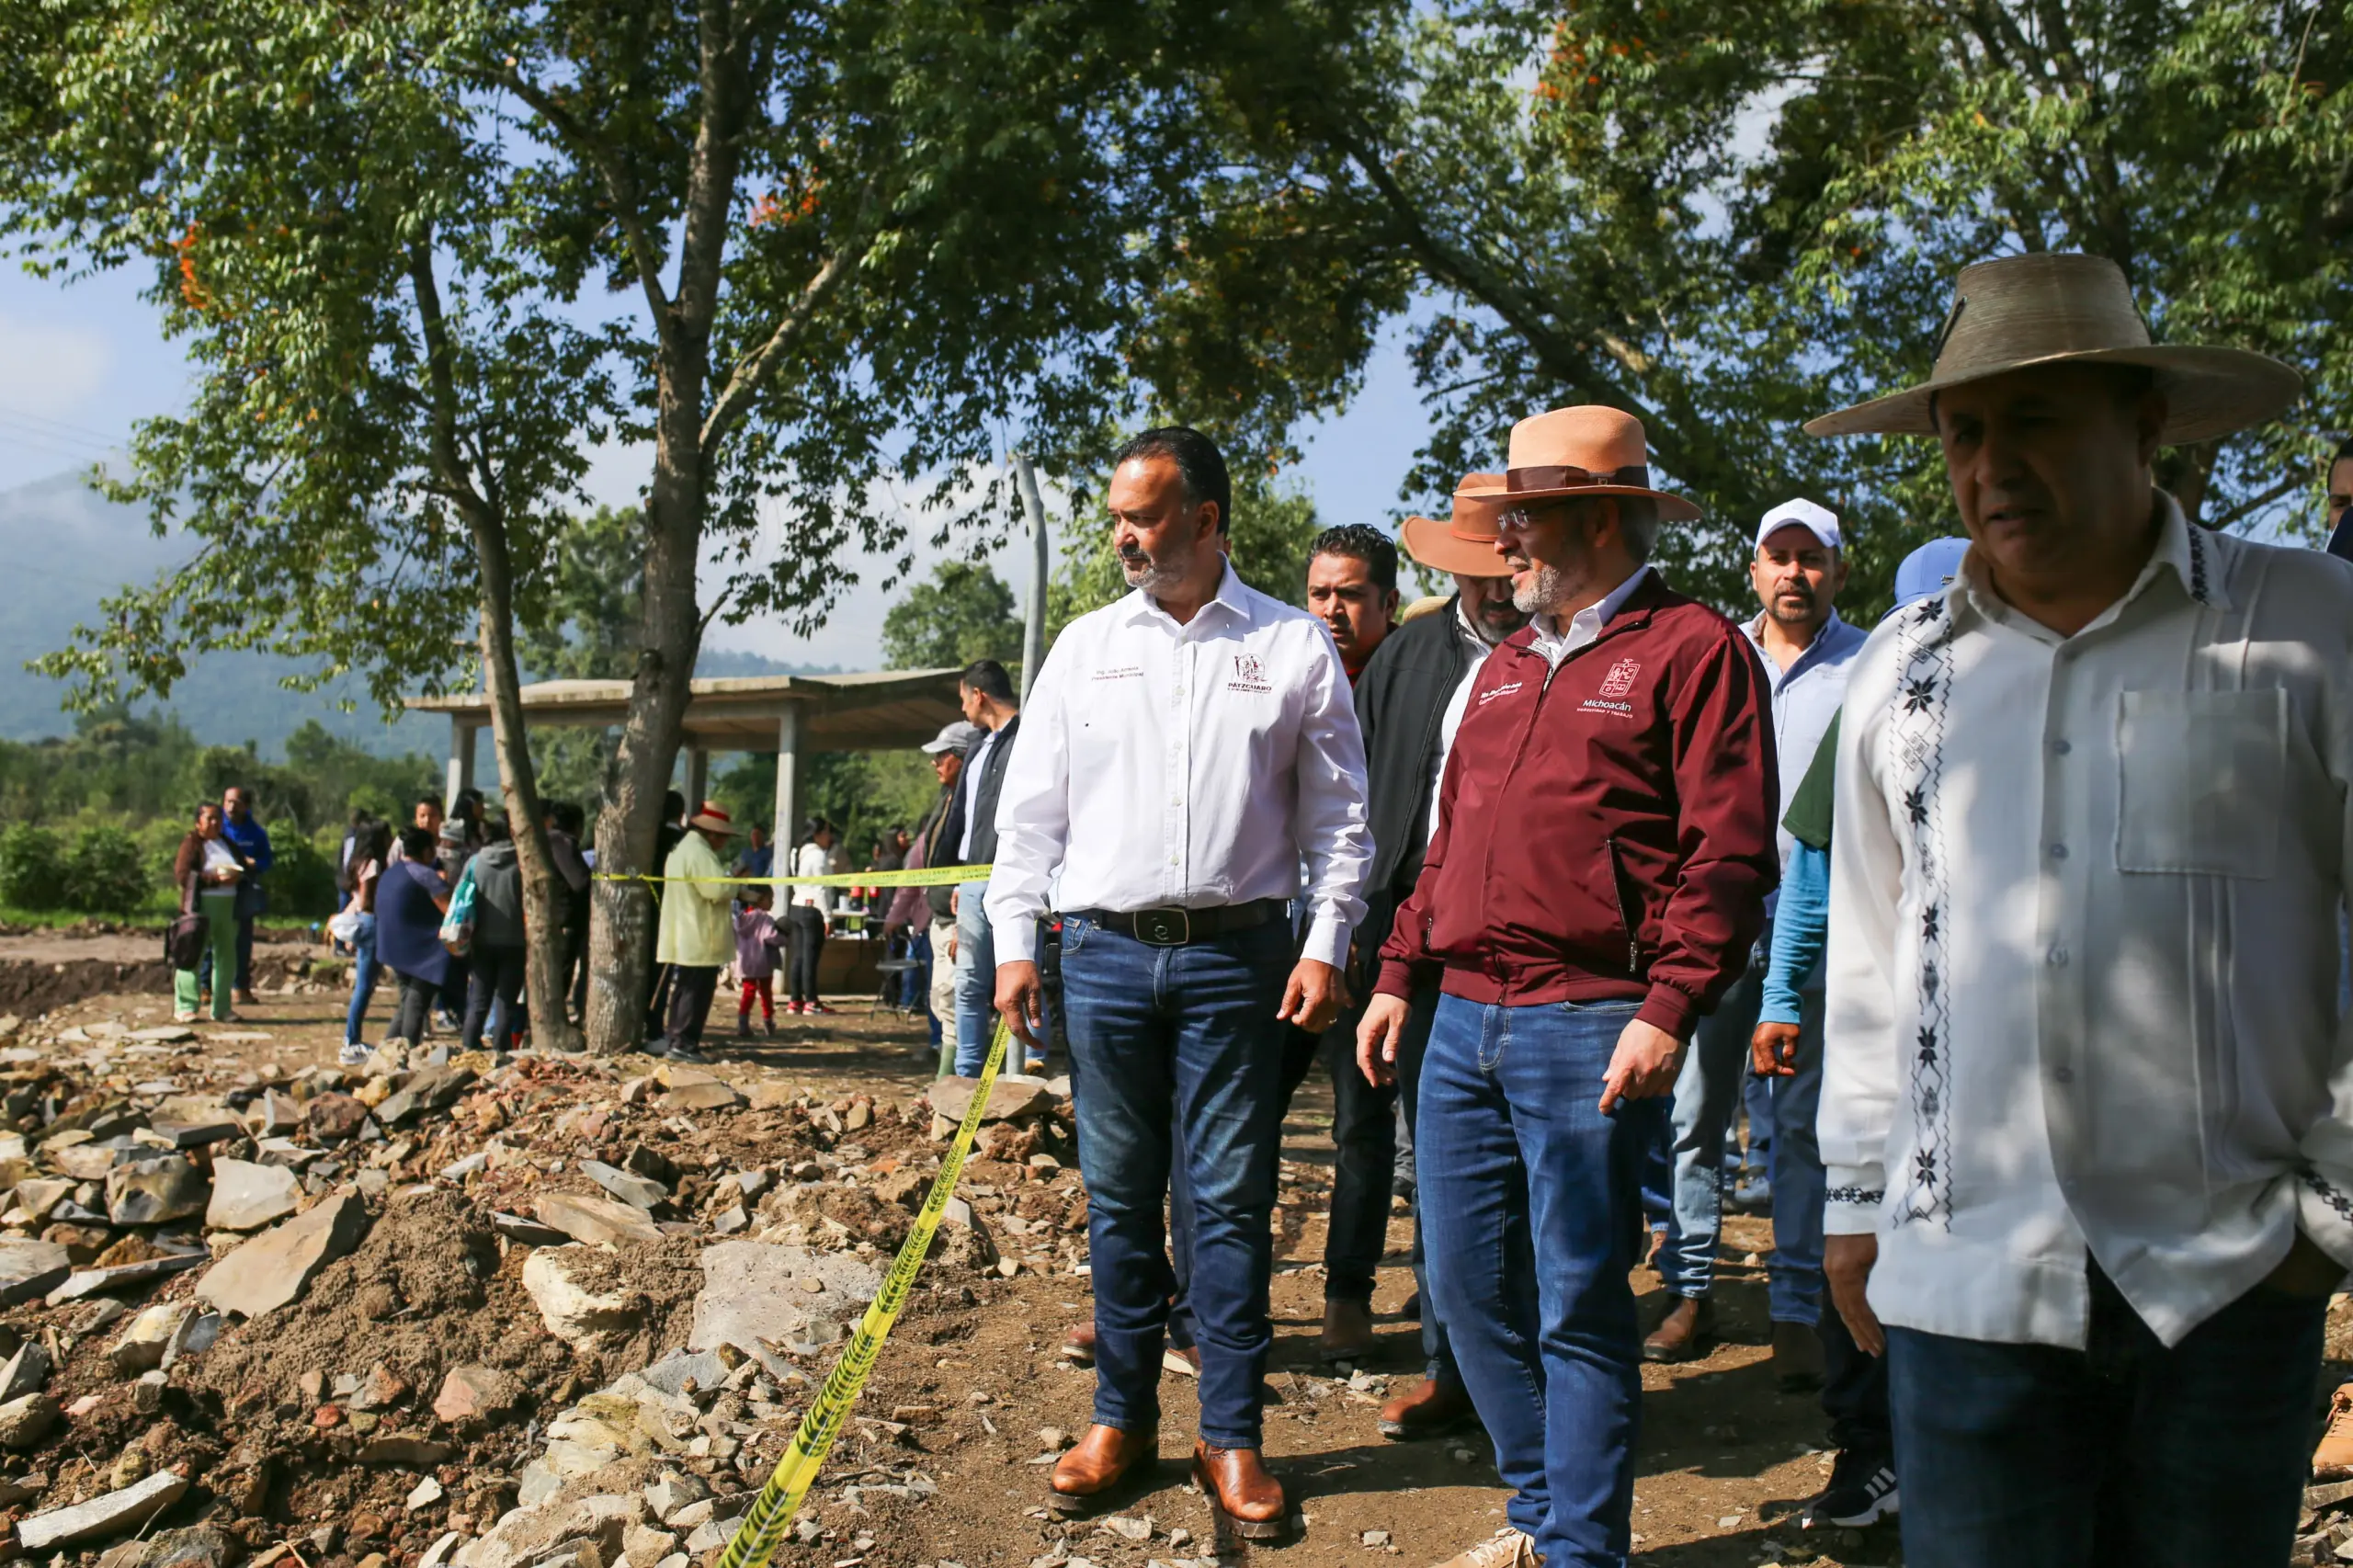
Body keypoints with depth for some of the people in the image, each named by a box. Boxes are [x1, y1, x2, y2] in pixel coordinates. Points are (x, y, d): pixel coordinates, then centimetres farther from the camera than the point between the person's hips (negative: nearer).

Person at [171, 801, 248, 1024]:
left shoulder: (228, 844, 19)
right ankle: (185, 1008, -3)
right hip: (201, 904, -6)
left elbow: (243, 869, 21)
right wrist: (216, 879, -19)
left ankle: (221, 1009, 13)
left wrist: (237, 876, -5)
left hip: (228, 905, 6)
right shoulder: (191, 844, 0)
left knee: (226, 956, 6)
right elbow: (182, 875, -11)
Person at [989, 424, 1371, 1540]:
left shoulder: (1295, 647, 3)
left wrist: (1325, 944, -5)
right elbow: (1032, 807, 9)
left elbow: (1337, 816, 4)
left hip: (1236, 957, -2)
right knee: (1119, 1197, 9)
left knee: (1232, 1201, 2)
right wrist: (1014, 941, 3)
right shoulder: (1086, 646, 8)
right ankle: (1122, 1420, 21)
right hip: (1104, 955, 2)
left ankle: (1231, 1439, 12)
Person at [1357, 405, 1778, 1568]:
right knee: (1468, 1286, 12)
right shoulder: (1508, 665, 20)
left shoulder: (1690, 646, -4)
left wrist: (1668, 1008, -18)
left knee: (1578, 1304, -1)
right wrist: (1401, 976, 18)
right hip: (1463, 1023, 8)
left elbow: (1728, 851, -11)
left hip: (1586, 1028, -7)